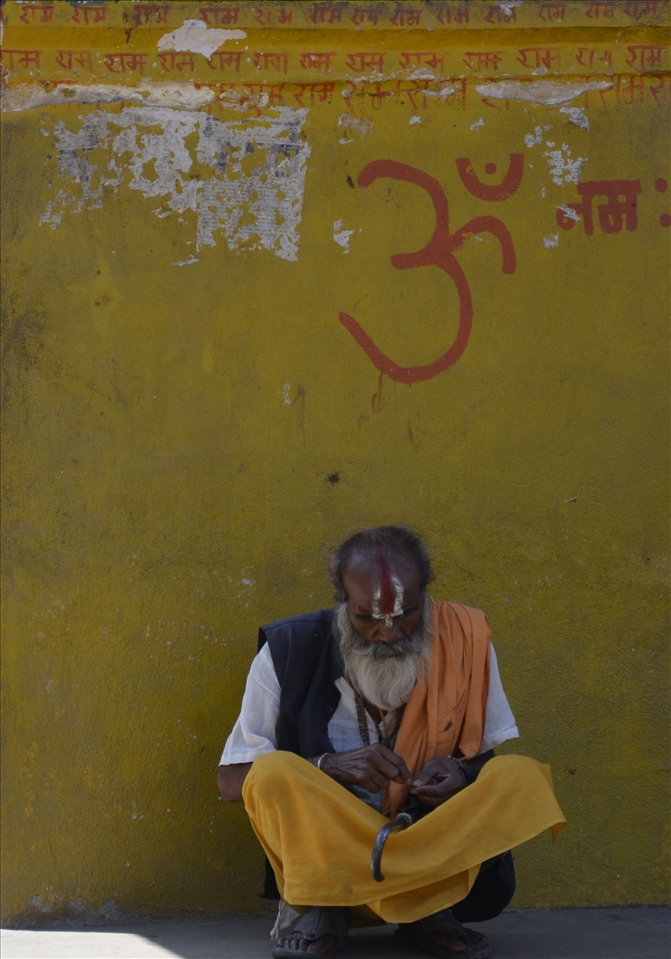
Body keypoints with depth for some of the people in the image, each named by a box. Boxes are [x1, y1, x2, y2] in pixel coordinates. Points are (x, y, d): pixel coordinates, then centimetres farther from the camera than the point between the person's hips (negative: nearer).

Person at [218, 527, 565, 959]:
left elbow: (487, 760, 7)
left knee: (521, 778, -24)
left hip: (438, 844, 2)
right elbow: (232, 779, -5)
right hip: (324, 848, -2)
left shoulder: (465, 641, -3)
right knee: (273, 773, -30)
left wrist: (461, 774, -17)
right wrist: (330, 767, -21)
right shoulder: (290, 650, -7)